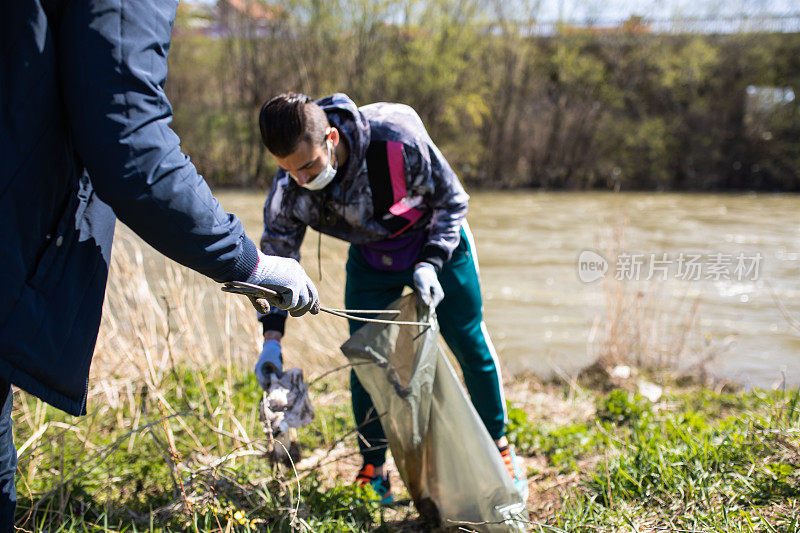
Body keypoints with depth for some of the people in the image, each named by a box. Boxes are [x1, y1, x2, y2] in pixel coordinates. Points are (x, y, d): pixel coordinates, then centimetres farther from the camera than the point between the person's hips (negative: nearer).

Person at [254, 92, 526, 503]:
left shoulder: (399, 141, -39)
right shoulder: (288, 189, -28)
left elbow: (452, 200, -21)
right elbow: (276, 253, -12)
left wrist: (430, 263, -31)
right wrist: (271, 338, -19)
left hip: (438, 242, -2)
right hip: (370, 260, 2)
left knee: (470, 344, 8)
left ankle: (499, 447, 30)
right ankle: (373, 473, 15)